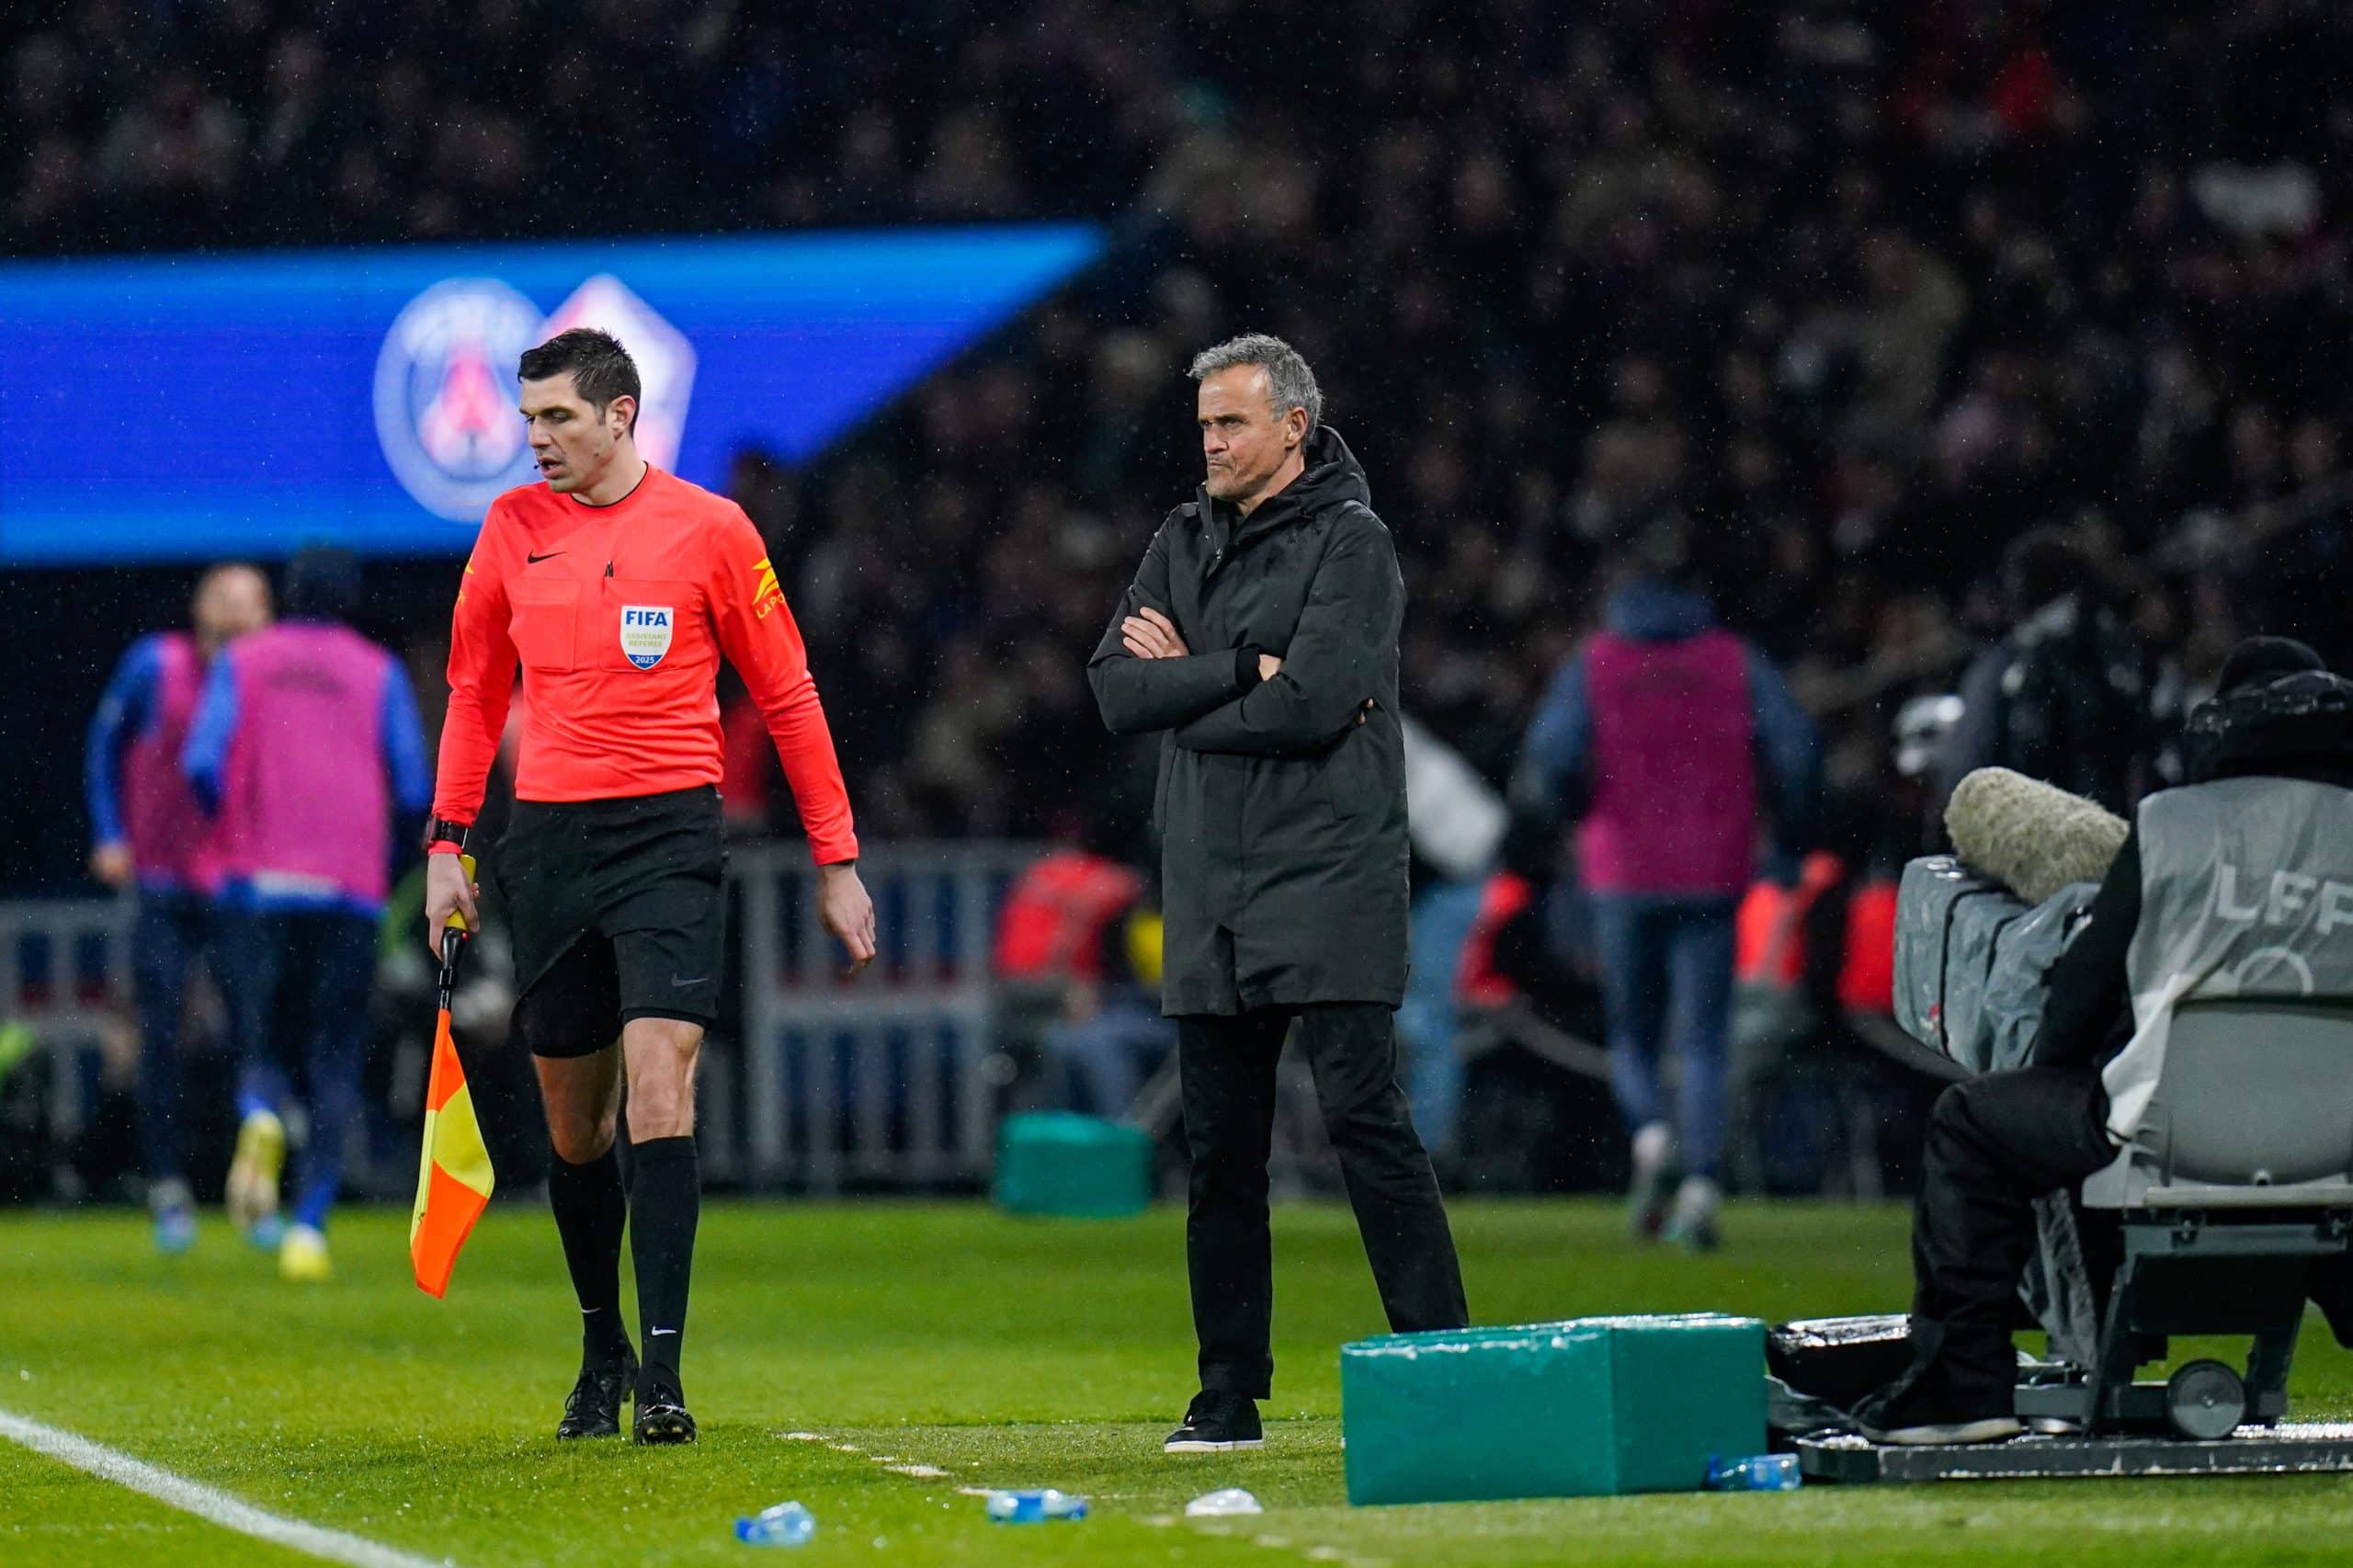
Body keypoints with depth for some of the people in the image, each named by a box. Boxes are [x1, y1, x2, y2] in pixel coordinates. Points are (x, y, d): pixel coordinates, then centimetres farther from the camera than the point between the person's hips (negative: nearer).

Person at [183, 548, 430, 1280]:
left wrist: (231, 824, 14)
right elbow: (415, 792, 1)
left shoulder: (241, 662, 9)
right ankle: (309, 1224, -12)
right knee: (333, 1063, 3)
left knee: (261, 1048, 8)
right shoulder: (379, 673, 7)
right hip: (349, 889, -1)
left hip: (255, 885, 1)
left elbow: (202, 763, -4)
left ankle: (260, 1117, -28)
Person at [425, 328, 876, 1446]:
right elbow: (475, 691, 18)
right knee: (571, 1120, 8)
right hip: (546, 839, 4)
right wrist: (447, 842, 11)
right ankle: (601, 1354, 24)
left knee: (658, 1090, -16)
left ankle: (662, 1373, -18)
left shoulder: (709, 530, -1)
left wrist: (836, 859, 3)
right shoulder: (513, 528, 8)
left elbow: (786, 694, 4)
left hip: (667, 834, -4)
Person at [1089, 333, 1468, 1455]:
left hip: (1326, 888, -6)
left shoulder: (1349, 542, -5)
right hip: (1209, 898, 6)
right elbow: (1117, 691, 2)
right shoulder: (1185, 543, 15)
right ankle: (1229, 1398, 14)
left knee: (1365, 1121, -11)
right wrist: (1247, 669, -10)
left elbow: (1313, 702, -18)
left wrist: (1183, 680, -5)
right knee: (1220, 1152, 8)